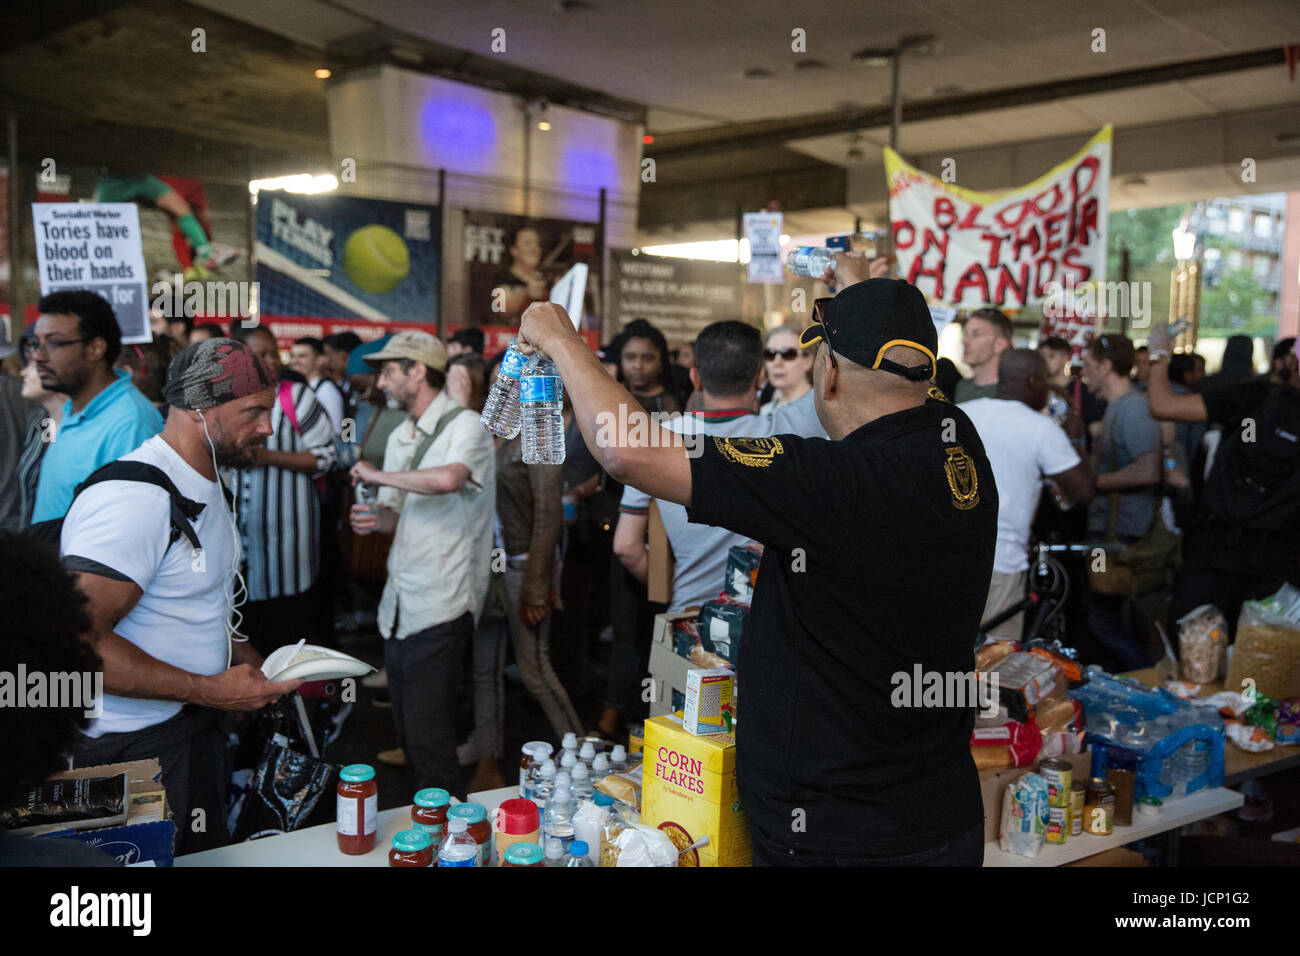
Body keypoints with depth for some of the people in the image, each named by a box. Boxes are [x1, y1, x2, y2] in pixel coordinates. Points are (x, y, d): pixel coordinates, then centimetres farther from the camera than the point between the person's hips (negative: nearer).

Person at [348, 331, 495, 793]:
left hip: (440, 610, -8)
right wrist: (375, 517, -3)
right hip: (398, 606, 9)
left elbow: (449, 478, -33)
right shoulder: (400, 436, 16)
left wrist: (377, 475, -19)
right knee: (408, 732, 16)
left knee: (428, 740, -8)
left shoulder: (465, 426, -12)